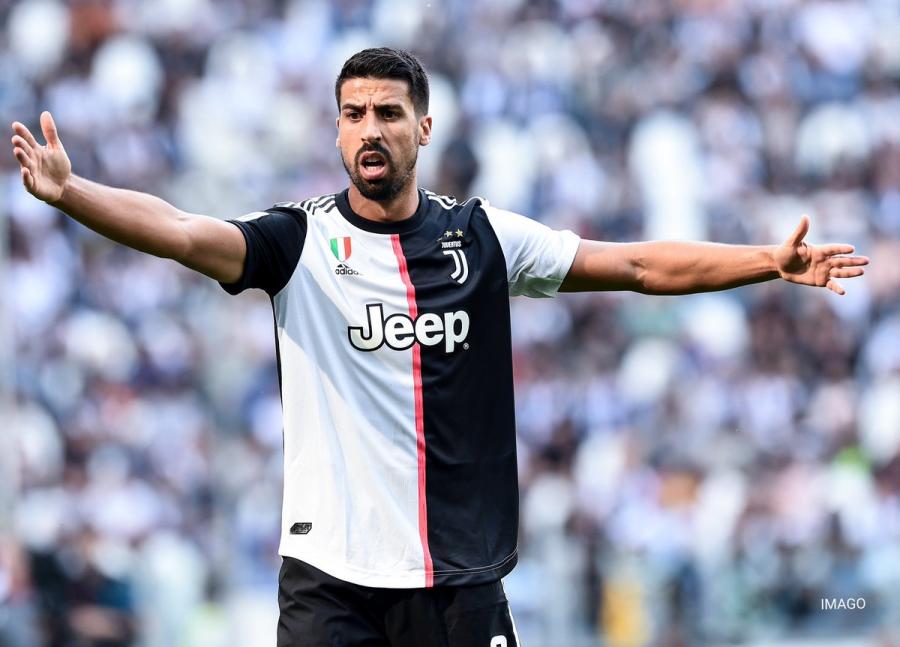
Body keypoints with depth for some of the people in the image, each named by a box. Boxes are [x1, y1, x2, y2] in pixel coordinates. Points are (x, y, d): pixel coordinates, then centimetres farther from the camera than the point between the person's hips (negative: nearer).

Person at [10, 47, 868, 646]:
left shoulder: (483, 238, 6)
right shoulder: (300, 241, -1)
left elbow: (641, 265, 9)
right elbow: (179, 232, -18)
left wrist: (772, 261, 2)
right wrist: (68, 191, -35)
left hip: (460, 577, 2)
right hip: (330, 575, -2)